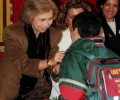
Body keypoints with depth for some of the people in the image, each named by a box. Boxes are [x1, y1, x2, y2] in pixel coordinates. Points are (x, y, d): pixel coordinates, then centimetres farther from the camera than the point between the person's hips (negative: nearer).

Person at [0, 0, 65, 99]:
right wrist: (49, 61, -37)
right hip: (13, 90, -3)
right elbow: (23, 64, -24)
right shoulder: (12, 32, -16)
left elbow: (50, 68, -6)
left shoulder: (55, 34, -6)